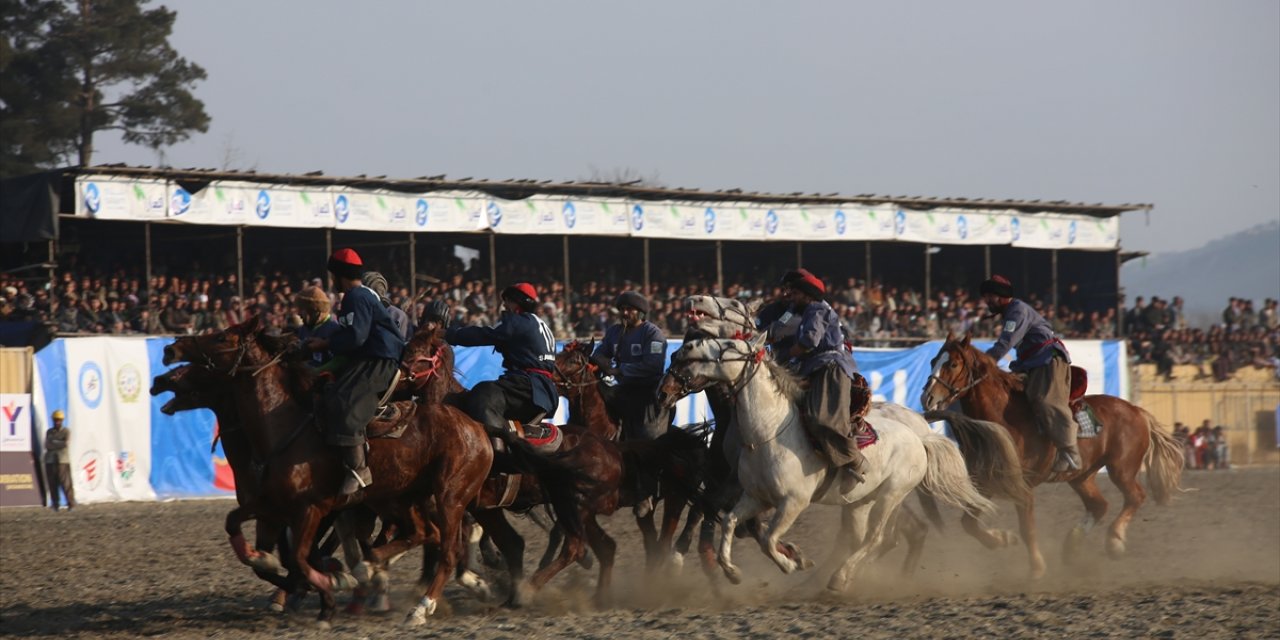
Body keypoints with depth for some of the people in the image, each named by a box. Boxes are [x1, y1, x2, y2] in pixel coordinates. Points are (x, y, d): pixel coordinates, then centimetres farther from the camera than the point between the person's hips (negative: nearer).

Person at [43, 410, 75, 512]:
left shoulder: (66, 431, 4)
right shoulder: (49, 432, 13)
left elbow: (66, 443, -12)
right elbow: (47, 445, 1)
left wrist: (54, 442, -6)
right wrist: (59, 444, -10)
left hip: (62, 461, -3)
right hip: (50, 461, 3)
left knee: (65, 483, -8)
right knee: (52, 484, 0)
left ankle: (71, 503, -3)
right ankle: (55, 504, 6)